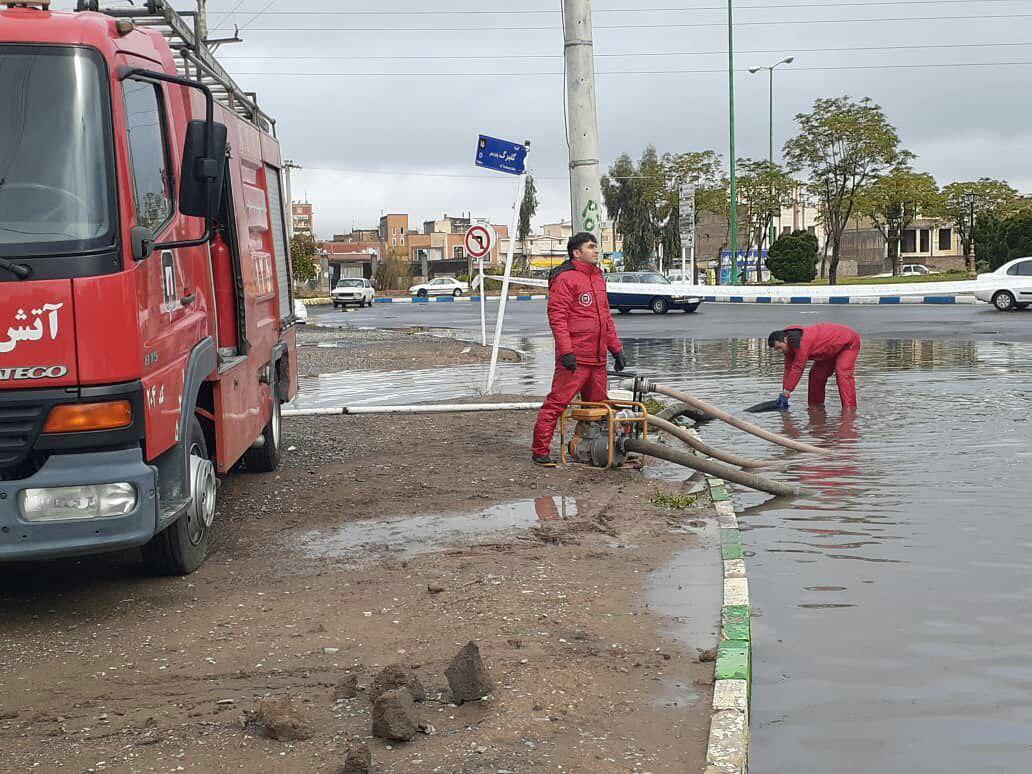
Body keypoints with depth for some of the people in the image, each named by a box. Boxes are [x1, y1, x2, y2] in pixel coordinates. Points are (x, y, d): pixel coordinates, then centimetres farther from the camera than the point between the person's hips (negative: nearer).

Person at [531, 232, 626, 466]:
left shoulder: (598, 277, 19)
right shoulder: (565, 278, -9)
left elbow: (606, 316, 25)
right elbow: (557, 316, -15)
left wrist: (616, 349, 20)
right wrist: (566, 351, -22)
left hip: (597, 357, 9)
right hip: (574, 358, -9)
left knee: (597, 404, 13)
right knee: (557, 403, -7)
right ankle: (540, 451, -2)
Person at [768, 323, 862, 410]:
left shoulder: (802, 342, -37)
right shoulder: (790, 345, -8)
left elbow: (797, 368, -35)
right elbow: (789, 368, -5)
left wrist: (786, 391, -31)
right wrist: (784, 392, -7)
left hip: (848, 343, -10)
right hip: (831, 349, 10)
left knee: (842, 373, -25)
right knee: (816, 374, 5)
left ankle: (849, 408, -28)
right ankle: (816, 405, 13)